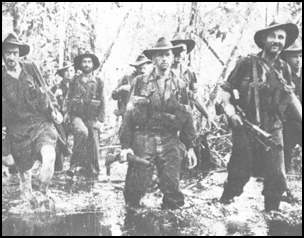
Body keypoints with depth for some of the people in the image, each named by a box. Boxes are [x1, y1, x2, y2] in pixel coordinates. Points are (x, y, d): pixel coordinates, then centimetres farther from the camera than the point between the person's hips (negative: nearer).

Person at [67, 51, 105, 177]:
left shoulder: (98, 81, 8)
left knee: (94, 145, -4)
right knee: (82, 132, -30)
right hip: (77, 115, -1)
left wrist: (100, 120, -2)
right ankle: (76, 161, -16)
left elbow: (102, 102, 7)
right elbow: (70, 100, 9)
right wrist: (70, 117, -2)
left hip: (92, 118, 1)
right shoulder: (75, 80, 10)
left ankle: (92, 171, 9)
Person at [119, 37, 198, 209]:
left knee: (173, 191, -2)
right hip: (143, 139, -1)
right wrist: (125, 145, -3)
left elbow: (187, 116, 10)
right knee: (137, 188, -1)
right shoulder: (141, 82, 4)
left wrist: (191, 147, 5)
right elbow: (130, 114, 3)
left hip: (170, 142, 2)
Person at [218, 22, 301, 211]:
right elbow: (226, 90, -3)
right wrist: (230, 111, -18)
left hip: (273, 131, 4)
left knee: (277, 178, 5)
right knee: (239, 175, 2)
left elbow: (291, 97, 19)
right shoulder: (247, 64, -6)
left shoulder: (284, 68, 8)